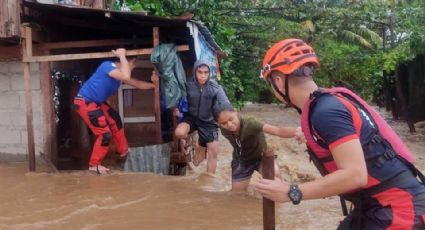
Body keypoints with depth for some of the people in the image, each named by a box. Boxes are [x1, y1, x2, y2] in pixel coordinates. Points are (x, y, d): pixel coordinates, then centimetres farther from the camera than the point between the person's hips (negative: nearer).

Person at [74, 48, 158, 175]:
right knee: (105, 133, -8)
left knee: (115, 120, 21)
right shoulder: (108, 66, -22)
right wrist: (122, 55, -26)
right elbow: (126, 77, -38)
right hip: (84, 102, -10)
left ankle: (123, 151, 38)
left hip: (96, 102, 10)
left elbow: (137, 84, 16)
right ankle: (94, 165, 8)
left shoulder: (119, 72, 6)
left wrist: (153, 84, 7)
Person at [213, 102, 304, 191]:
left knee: (275, 174, -34)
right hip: (242, 160, 4)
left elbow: (276, 130, -59)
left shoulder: (249, 124, -39)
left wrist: (295, 131, -76)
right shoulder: (224, 130, -23)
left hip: (261, 156, -3)